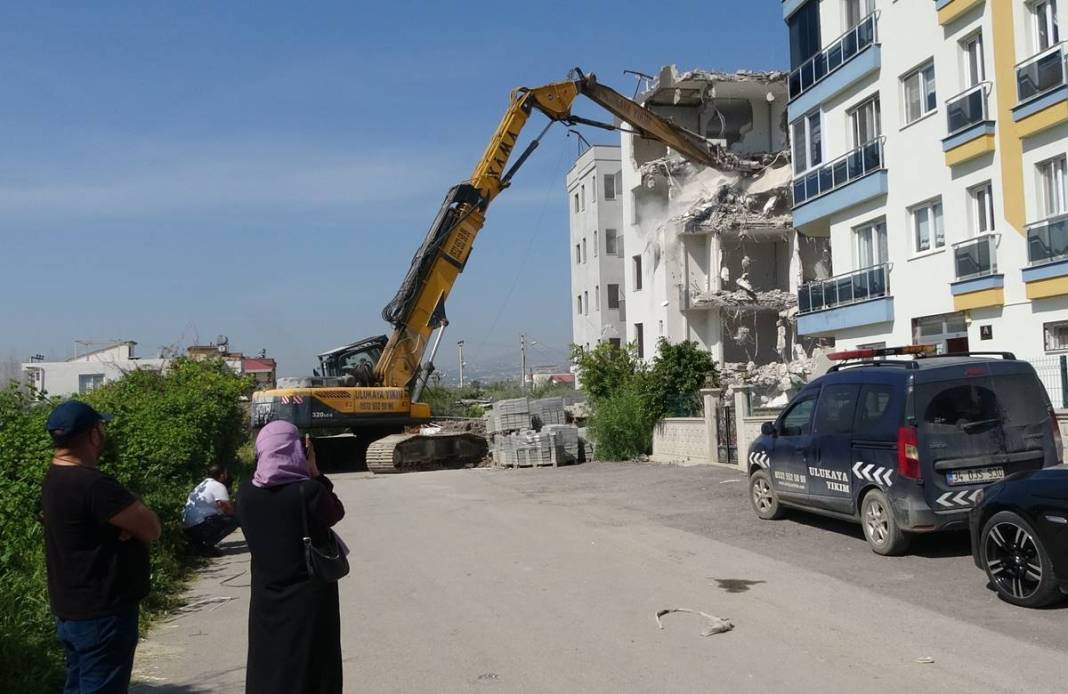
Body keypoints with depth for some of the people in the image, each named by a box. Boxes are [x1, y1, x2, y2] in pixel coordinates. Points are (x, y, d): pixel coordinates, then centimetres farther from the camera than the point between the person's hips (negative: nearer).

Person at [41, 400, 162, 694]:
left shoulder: (56, 477, 7)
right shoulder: (92, 483, -25)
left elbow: (122, 516, 8)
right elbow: (151, 528, -21)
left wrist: (126, 521, -13)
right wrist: (134, 517, -4)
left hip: (73, 610, 10)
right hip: (101, 614, -10)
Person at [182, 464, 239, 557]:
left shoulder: (205, 483, 19)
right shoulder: (219, 486, -8)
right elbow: (229, 510, -13)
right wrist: (237, 514, 6)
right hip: (198, 527, -9)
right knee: (234, 519, -8)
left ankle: (196, 542, 13)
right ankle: (206, 546, -9)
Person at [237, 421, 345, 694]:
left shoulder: (246, 493, -7)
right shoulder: (308, 490, -20)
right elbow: (336, 512, -2)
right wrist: (314, 473, -1)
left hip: (266, 598, 4)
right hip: (310, 598, -4)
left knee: (267, 670, 16)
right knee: (311, 671, 9)